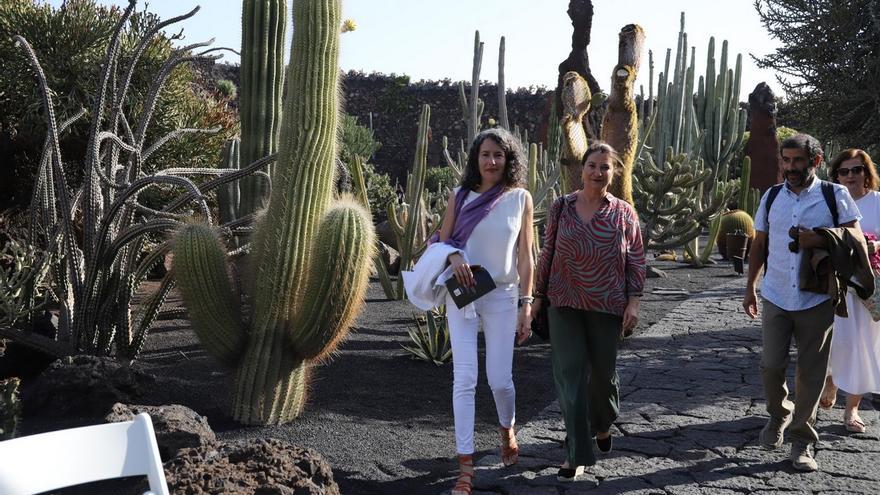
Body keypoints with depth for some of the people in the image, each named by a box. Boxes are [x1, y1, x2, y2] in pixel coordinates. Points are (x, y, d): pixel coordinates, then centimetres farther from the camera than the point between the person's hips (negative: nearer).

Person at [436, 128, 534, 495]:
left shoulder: (520, 199, -1)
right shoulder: (460, 196, 1)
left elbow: (524, 256, 1)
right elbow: (442, 240, 7)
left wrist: (526, 304, -2)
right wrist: (453, 256, -15)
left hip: (502, 296, 0)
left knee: (500, 379, 2)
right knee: (464, 379, -4)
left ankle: (507, 431, 36)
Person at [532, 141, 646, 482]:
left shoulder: (624, 213, 1)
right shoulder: (561, 207, 1)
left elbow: (636, 260, 3)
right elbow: (547, 254, 6)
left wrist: (634, 301, -5)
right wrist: (538, 296, 6)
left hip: (607, 306, 0)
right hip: (565, 304, 0)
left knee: (603, 371, 12)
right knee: (569, 375, -4)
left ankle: (603, 425, 44)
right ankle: (578, 455, 2)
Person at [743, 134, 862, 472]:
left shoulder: (836, 196, -3)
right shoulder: (771, 197, 5)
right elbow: (759, 244, 13)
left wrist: (820, 240, -19)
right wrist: (750, 287, 13)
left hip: (816, 300, -2)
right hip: (776, 298, 2)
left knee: (810, 374, 4)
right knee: (770, 366, 4)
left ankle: (802, 440, 17)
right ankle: (779, 415, 32)